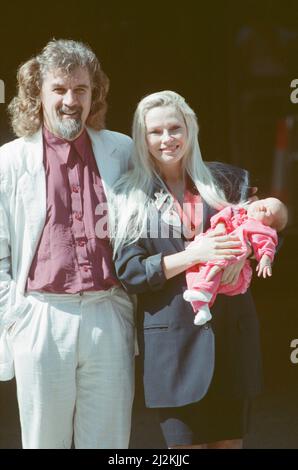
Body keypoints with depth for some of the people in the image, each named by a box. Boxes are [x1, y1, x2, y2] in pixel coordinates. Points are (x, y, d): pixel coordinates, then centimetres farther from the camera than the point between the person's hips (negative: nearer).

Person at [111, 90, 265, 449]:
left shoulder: (221, 180, 10)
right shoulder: (130, 196, 1)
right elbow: (129, 272, -7)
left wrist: (243, 249, -10)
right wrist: (193, 255, -18)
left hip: (231, 330, 3)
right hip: (172, 336, -3)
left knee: (229, 440, 8)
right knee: (186, 440, 0)